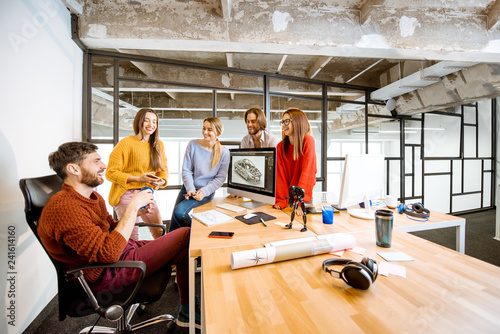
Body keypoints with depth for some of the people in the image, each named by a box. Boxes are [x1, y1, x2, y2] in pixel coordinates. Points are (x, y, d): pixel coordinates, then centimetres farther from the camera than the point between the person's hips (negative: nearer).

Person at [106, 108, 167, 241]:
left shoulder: (159, 145, 8)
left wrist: (161, 181, -10)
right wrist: (138, 178, -20)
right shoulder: (126, 143, -7)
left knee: (160, 232, 9)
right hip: (126, 194, -4)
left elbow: (163, 169, 11)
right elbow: (111, 173, -9)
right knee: (131, 237, 2)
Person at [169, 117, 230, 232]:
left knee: (179, 212, -24)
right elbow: (186, 170, -4)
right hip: (188, 188, 3)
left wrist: (204, 191, -17)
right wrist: (190, 189, -16)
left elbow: (220, 178, -6)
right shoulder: (193, 144, -4)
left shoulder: (224, 152, -8)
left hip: (206, 193, -3)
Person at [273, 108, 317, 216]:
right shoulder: (280, 146, 0)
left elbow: (307, 172, -18)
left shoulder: (308, 141, -12)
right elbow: (280, 175, -5)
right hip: (287, 194, 3)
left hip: (304, 195, -2)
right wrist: (281, 201, -16)